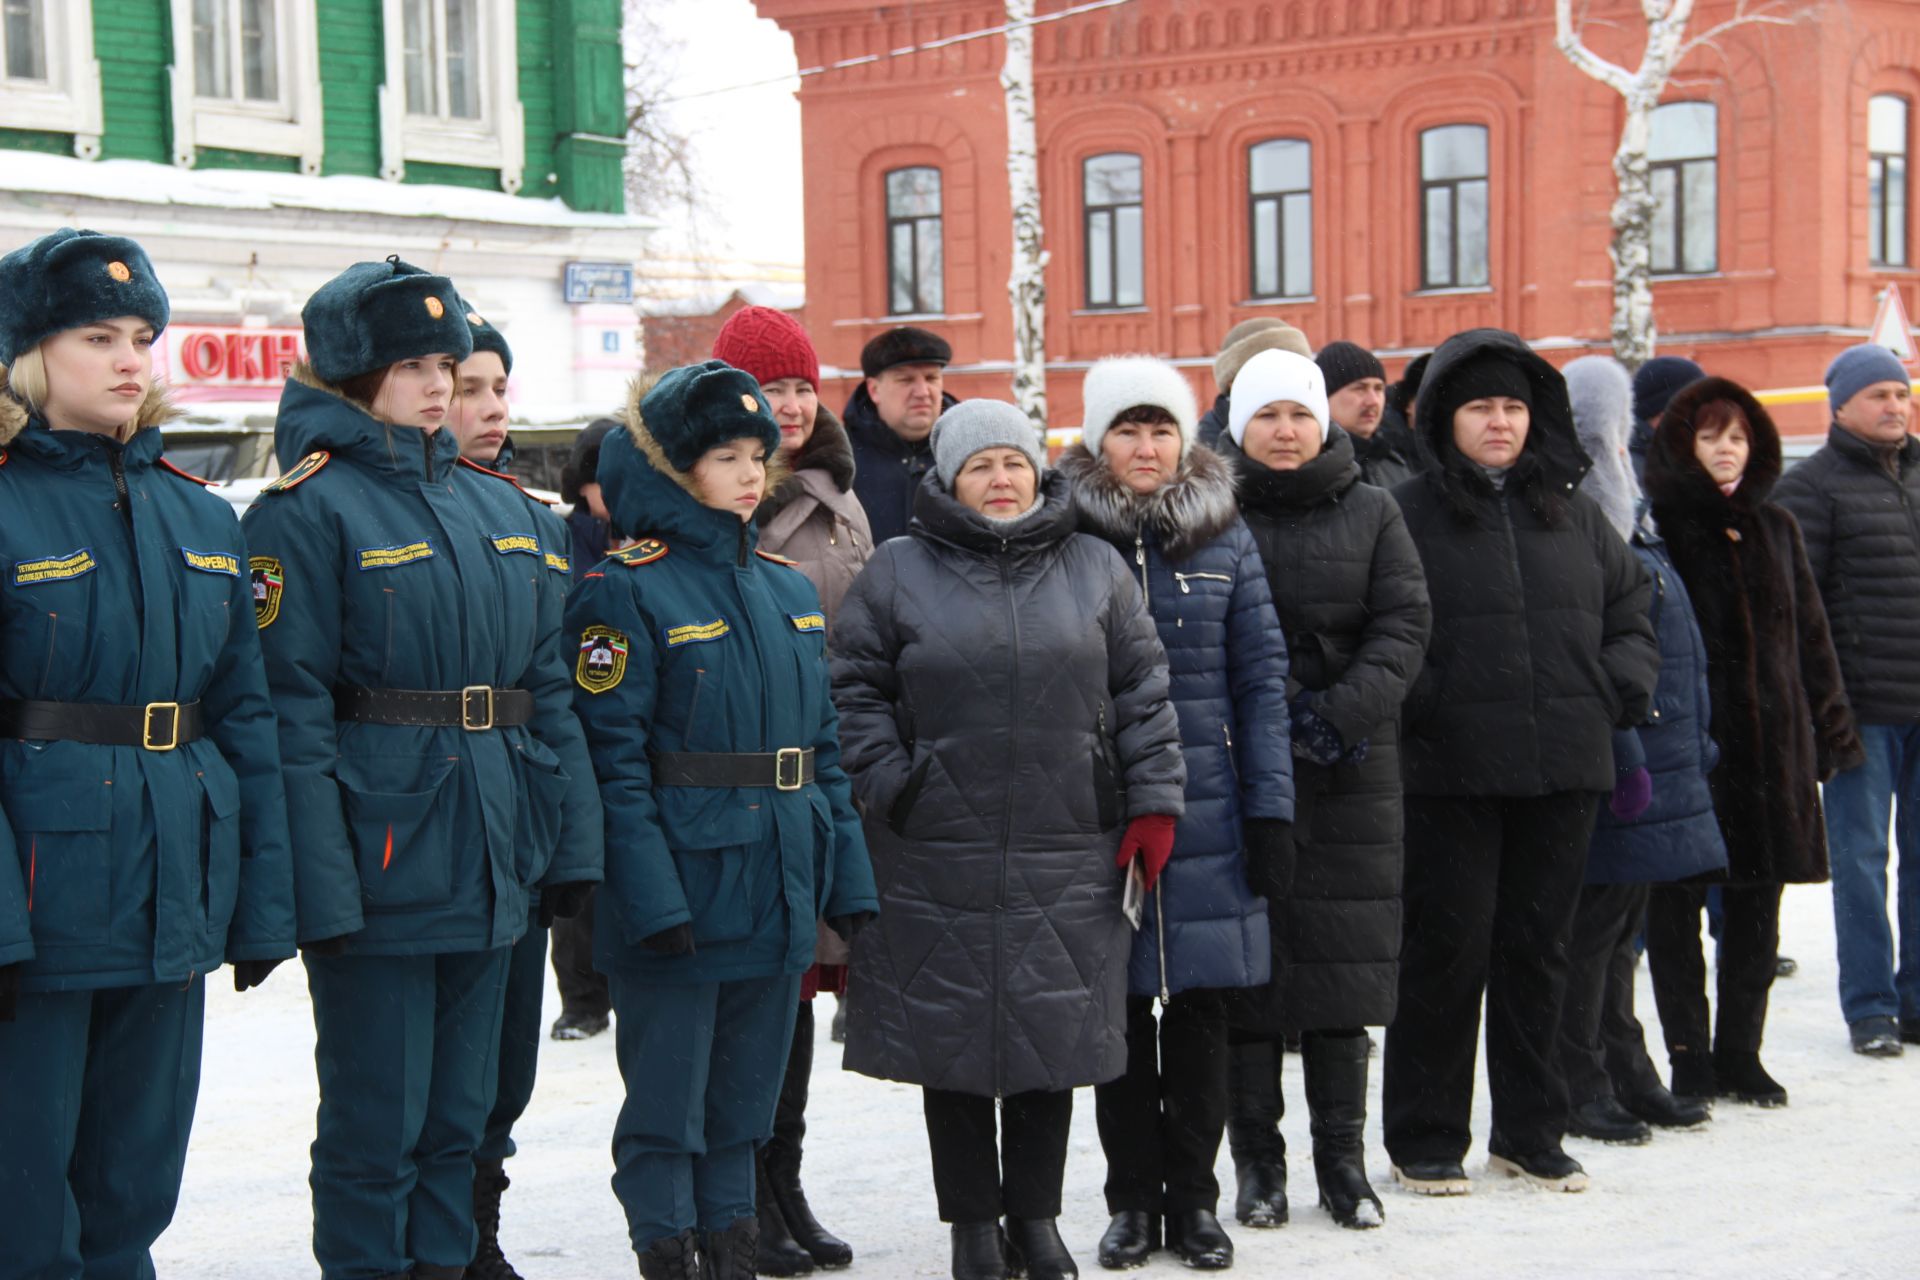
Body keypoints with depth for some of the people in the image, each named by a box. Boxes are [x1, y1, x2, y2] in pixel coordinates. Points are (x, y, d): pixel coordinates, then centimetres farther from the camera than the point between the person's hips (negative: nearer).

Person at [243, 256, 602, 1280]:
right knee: (375, 1116, 2)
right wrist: (318, 885, -20)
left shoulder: (499, 505, 12)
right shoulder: (308, 511, -9)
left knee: (461, 1106, 15)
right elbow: (290, 708, -14)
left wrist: (568, 842, 10)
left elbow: (547, 686, 15)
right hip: (378, 854, -7)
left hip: (491, 861, 7)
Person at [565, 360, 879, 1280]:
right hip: (681, 890, -7)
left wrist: (848, 878, 9)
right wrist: (651, 896, -20)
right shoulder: (628, 591, -9)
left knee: (747, 1099, 14)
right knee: (667, 1102, 2)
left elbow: (824, 746, 15)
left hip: (777, 894, 7)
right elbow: (614, 758, -15)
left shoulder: (789, 590, 12)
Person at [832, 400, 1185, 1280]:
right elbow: (855, 689, 3)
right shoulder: (899, 572, 3)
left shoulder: (1095, 570, 9)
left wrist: (1154, 802, 2)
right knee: (953, 1036, 5)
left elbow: (1142, 695, 9)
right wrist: (890, 786, -6)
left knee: (1056, 1033, 7)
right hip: (940, 854, -1)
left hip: (1068, 858, 2)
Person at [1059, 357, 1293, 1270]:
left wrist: (1271, 809, -2)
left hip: (1206, 807, 1)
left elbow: (1261, 676, 4)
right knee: (1120, 1003, 6)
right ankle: (1132, 1199, 17)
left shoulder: (1224, 538, 5)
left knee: (1200, 1005, 5)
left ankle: (1193, 1197, 17)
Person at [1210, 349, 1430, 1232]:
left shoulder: (1371, 513, 9)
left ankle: (1342, 1157, 13)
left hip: (1350, 772, 2)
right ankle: (1257, 1159, 9)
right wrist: (1277, 708, -14)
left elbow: (1405, 622, 2)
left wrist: (1345, 712, -12)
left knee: (1346, 956, 4)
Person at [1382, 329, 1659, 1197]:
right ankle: (1424, 1141, 11)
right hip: (1451, 770, -4)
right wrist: (1418, 702, -16)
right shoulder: (1408, 513, -2)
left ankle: (1530, 1132, 22)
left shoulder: (1573, 513, 13)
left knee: (1539, 947, 11)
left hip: (1564, 768, 4)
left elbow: (1631, 609, 20)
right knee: (1447, 949, 0)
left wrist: (1621, 685, 5)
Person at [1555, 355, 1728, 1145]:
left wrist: (1694, 747, 20)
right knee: (1594, 925, -4)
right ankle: (1582, 1088, 3)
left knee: (1621, 925, 16)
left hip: (1655, 768, 10)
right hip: (1614, 775, -10)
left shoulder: (1625, 530, 17)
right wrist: (1625, 762, -23)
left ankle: (1625, 1076, 23)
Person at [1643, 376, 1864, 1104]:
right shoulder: (1660, 527, -5)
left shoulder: (1775, 528, 13)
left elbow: (1810, 634, 16)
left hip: (1772, 743, 6)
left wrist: (1831, 729, 12)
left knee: (1757, 905, 10)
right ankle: (1689, 1061, 9)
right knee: (1678, 904, 0)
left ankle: (1738, 1054, 21)